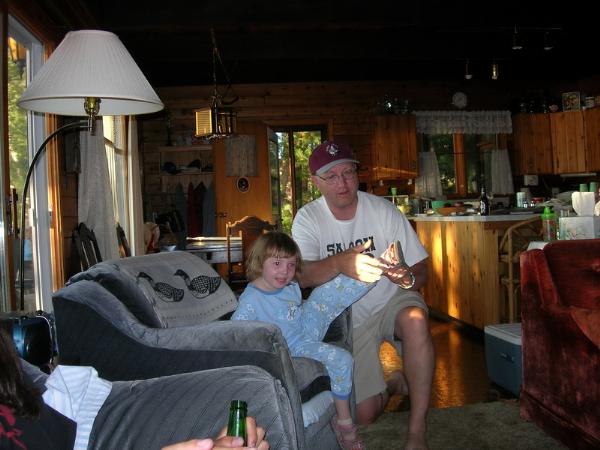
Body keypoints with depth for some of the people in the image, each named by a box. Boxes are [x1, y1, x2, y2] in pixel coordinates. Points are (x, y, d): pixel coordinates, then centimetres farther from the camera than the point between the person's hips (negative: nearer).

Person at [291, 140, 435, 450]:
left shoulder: (384, 210, -13)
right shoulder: (308, 219, -12)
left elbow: (421, 271, -10)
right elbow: (301, 276, -28)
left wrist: (407, 277, -36)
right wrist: (339, 263, -49)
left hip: (392, 301, 0)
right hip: (349, 319, 1)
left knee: (416, 320, -37)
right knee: (363, 415, -5)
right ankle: (393, 382, 30)